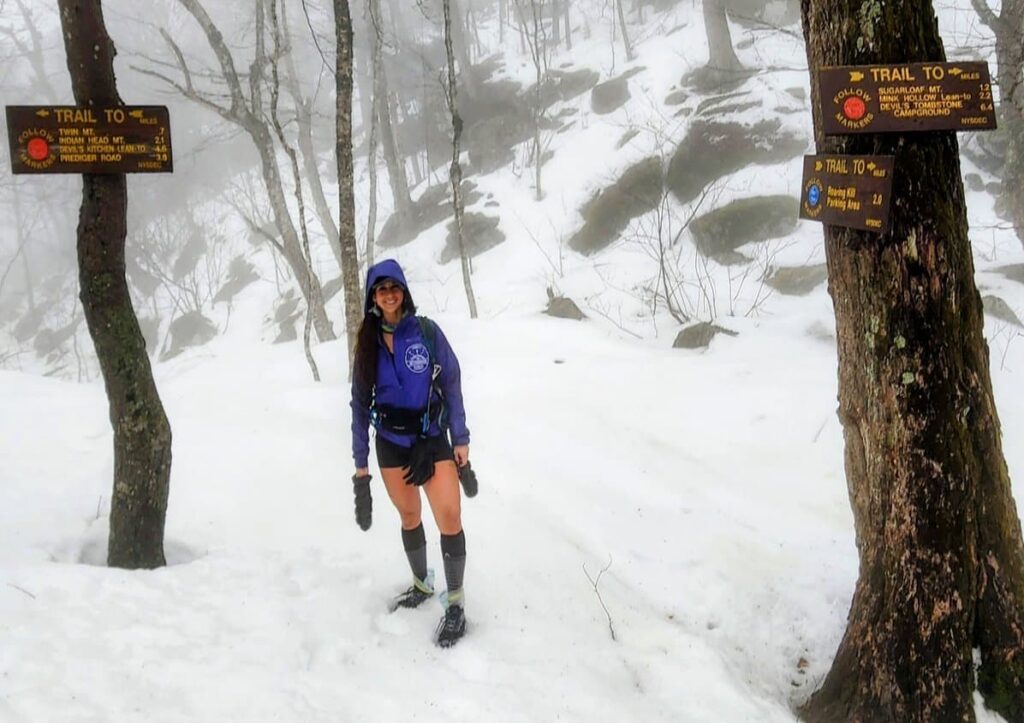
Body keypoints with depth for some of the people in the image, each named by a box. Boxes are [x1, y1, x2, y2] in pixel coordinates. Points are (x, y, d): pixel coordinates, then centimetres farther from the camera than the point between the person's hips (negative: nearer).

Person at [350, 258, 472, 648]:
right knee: (409, 517, 15)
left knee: (449, 518, -13)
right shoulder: (368, 342, 1)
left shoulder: (427, 331, -7)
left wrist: (461, 439, -6)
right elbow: (360, 403, 4)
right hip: (391, 444, 3)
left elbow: (451, 385, -4)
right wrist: (360, 462, 3)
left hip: (432, 438, -3)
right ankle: (421, 584, 35)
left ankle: (456, 603, -2)